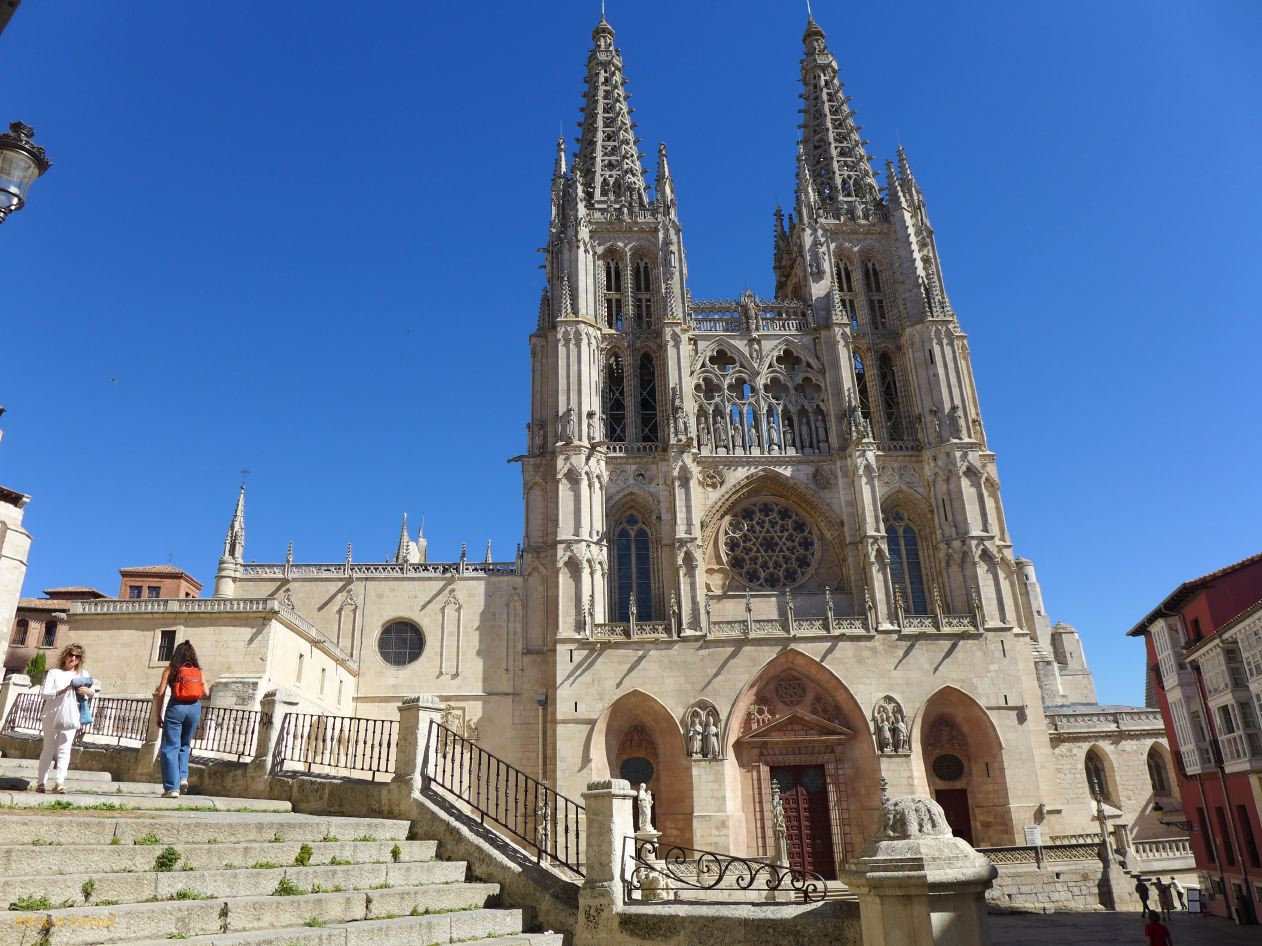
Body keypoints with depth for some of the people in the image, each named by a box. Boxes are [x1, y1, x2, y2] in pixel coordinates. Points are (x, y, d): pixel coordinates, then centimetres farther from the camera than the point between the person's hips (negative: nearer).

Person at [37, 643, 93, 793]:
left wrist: (87, 691, -14)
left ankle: (59, 783, -12)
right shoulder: (54, 673, 4)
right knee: (48, 750, 6)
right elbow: (44, 693, -6)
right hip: (52, 716, -1)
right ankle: (41, 782, 14)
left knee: (64, 750, -7)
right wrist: (61, 691, -22)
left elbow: (92, 692, 9)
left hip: (70, 718, 1)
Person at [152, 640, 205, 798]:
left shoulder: (170, 670, 5)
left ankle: (172, 787, 0)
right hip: (194, 708, 3)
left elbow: (160, 693, -1)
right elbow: (205, 692, 3)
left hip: (176, 707, -3)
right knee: (184, 745, 22)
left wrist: (157, 716, 4)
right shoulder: (198, 671, 10)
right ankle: (183, 777, 6)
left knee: (170, 747, 4)